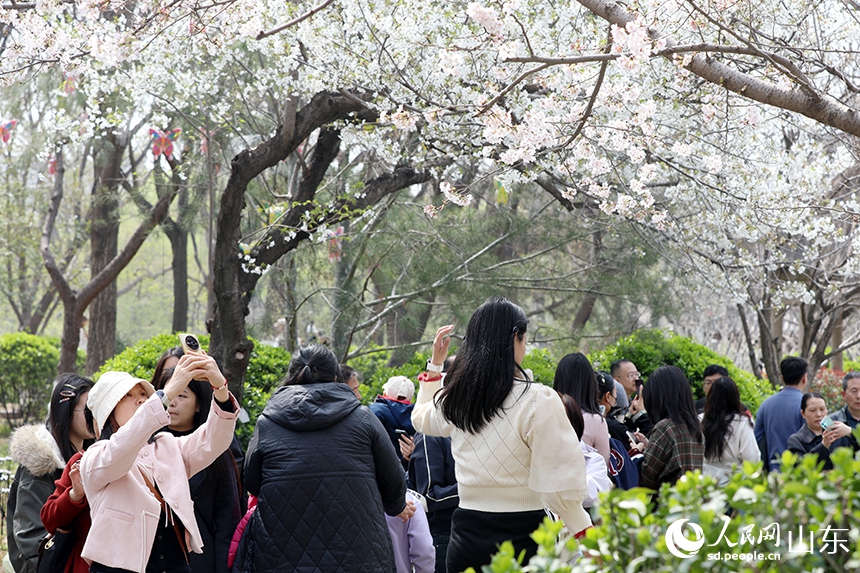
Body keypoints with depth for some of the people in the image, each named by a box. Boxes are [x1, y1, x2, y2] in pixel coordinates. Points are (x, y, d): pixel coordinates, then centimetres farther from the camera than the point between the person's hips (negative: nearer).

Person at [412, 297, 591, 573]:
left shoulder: (452, 400, 3)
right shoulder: (538, 400, -15)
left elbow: (420, 418, 29)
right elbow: (558, 486, -17)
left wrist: (435, 362, 31)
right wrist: (585, 535, -4)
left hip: (465, 537, 5)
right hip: (522, 536, -5)